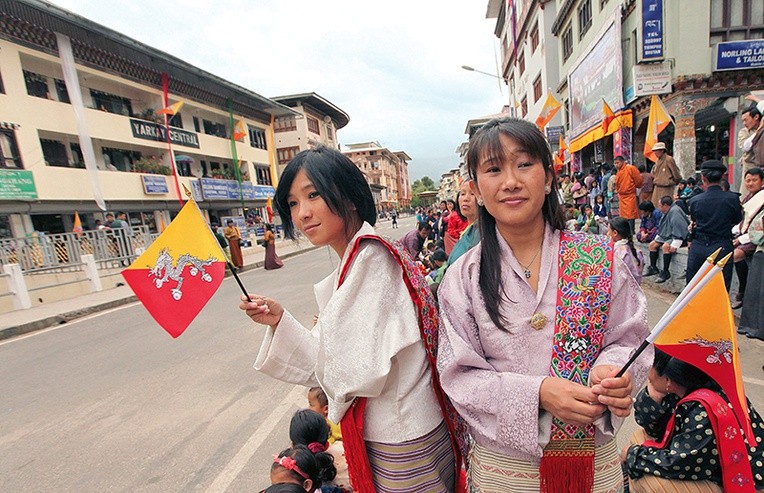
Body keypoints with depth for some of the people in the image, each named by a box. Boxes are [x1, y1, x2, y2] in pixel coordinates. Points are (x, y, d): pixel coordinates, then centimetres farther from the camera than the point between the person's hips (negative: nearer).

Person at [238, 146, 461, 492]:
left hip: (402, 441, -8)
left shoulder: (371, 256, -24)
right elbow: (329, 362, 5)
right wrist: (279, 321, -5)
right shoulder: (352, 265, 3)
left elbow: (364, 372, -27)